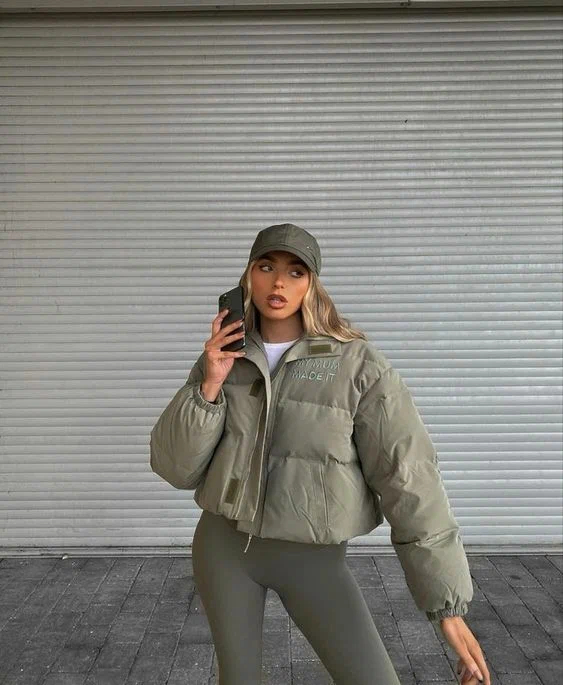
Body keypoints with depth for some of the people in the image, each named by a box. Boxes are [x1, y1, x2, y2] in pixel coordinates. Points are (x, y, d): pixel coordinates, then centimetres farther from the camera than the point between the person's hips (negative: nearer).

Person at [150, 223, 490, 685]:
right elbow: (175, 466, -5)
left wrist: (449, 603, -17)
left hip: (311, 557, -2)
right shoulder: (223, 360, -2)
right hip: (223, 544, 3)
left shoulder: (358, 363, -15)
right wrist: (209, 385, -19)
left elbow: (408, 478, -16)